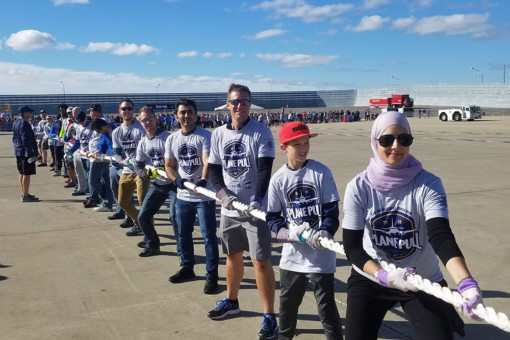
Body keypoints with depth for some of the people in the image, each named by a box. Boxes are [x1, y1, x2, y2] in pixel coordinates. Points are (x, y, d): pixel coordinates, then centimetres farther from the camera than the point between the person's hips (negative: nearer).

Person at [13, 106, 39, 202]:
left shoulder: (16, 123, 14)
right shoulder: (24, 123, -18)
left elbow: (14, 138, 21)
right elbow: (26, 140, -22)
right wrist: (33, 153, -21)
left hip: (18, 152, 10)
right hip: (26, 152, -10)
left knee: (22, 173, 16)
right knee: (26, 174, -6)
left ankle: (24, 193, 25)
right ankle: (25, 196, -3)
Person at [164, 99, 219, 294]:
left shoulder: (205, 136, -9)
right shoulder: (172, 139, 7)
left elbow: (207, 161, -23)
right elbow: (169, 166, 9)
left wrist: (203, 179, -42)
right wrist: (177, 180, -12)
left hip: (204, 196, -6)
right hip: (183, 197, 6)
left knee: (209, 236, -2)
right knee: (183, 234, 17)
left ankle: (212, 275, 9)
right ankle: (187, 268, 35)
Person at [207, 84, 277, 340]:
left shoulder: (261, 133, -8)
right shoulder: (218, 134, 5)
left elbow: (265, 170, -13)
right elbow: (214, 170, 6)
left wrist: (257, 198, -27)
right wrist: (224, 194, -11)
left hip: (255, 208, -5)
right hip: (228, 208, 5)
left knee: (261, 261, -4)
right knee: (233, 256, 19)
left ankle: (270, 316, 9)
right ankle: (231, 301, 40)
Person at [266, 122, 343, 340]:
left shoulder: (321, 172, -8)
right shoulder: (278, 179, -3)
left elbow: (332, 211, -8)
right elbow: (272, 218, -1)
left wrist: (325, 233, -27)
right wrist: (291, 233, -19)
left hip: (321, 254, -3)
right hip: (292, 253, 3)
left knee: (326, 307, 2)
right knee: (287, 302, 22)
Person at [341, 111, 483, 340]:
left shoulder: (428, 184, -14)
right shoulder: (359, 187, -13)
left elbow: (441, 236, -27)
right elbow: (351, 245, -14)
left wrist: (466, 284, -43)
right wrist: (384, 276, -30)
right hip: (369, 280, 1)